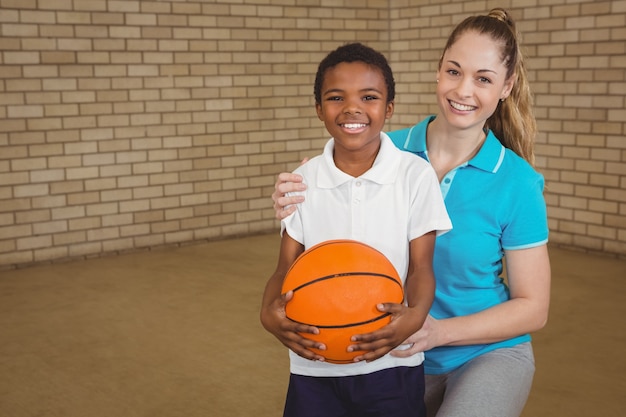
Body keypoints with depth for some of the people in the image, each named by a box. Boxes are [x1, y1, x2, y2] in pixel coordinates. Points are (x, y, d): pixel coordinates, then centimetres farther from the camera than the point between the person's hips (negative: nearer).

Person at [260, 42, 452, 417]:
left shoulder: (416, 175, -8)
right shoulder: (302, 181, -2)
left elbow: (421, 267, -6)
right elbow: (287, 268, -2)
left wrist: (415, 314, -27)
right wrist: (270, 311, -23)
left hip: (390, 365, -1)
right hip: (314, 367, 2)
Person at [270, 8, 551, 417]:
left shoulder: (517, 182, -14)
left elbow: (533, 308, -8)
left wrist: (439, 331, -22)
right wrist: (298, 212, -21)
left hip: (489, 353, -2)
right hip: (401, 356, 3)